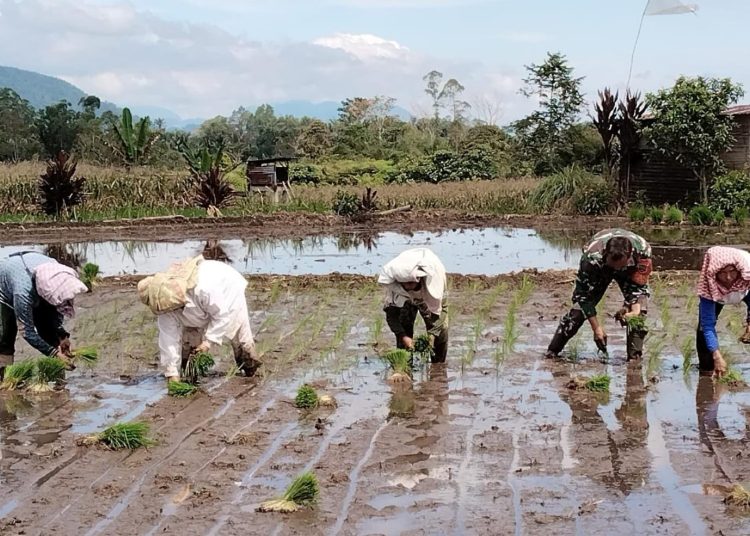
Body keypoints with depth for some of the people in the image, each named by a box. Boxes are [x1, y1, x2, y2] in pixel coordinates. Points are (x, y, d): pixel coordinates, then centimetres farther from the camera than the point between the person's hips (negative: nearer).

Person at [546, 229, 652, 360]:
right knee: (580, 306, -12)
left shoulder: (642, 251, -40)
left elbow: (639, 285, -25)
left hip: (629, 271, 1)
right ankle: (552, 351, -1)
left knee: (639, 306, -21)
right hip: (598, 270, -1)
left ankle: (635, 355, -14)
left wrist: (636, 309, -42)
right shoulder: (592, 257, -44)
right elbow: (585, 295, -33)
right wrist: (596, 327, -32)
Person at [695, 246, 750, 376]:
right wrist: (717, 356, -44)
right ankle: (706, 367, 4)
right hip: (716, 293, -1)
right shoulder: (709, 287, -43)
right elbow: (708, 325, -37)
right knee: (705, 323, -14)